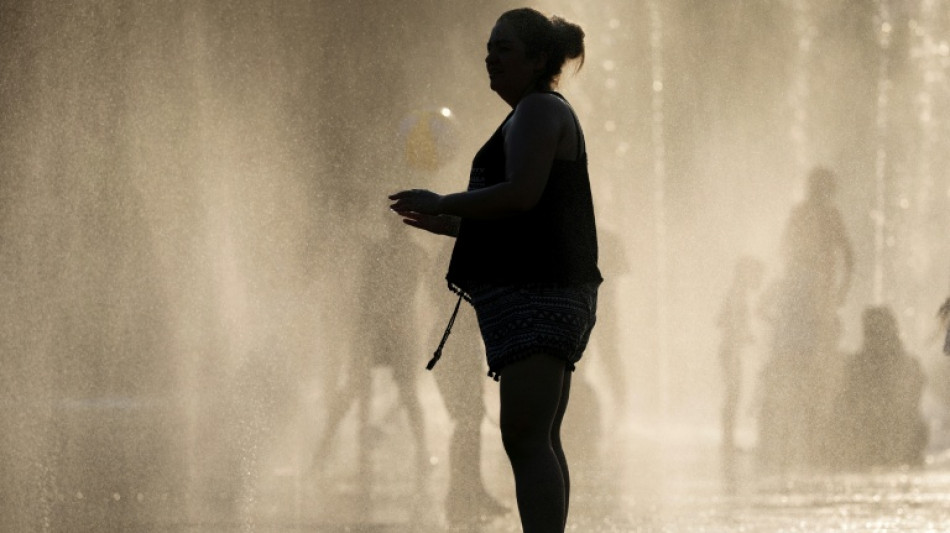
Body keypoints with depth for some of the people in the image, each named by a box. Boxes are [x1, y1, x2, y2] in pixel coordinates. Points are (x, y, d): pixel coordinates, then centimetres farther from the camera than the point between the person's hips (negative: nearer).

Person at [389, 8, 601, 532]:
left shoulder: (538, 111, -7)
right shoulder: (545, 117, 26)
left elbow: (520, 195, -21)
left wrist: (442, 203, -10)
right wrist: (444, 225, 22)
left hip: (534, 292, -11)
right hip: (543, 296, 11)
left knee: (524, 439, -18)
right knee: (541, 441, 10)